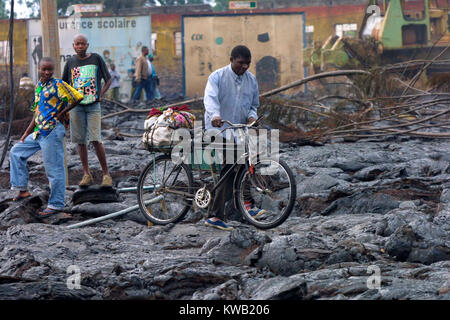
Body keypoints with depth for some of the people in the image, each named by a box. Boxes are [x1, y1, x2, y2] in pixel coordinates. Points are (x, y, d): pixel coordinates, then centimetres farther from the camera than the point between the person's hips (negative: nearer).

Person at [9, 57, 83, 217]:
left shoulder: (58, 85, -8)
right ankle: (23, 189, 16)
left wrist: (62, 113, -9)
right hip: (38, 132, 9)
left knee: (54, 169, -4)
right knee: (16, 152, 15)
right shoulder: (38, 86, 16)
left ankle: (56, 204, 2)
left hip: (52, 131, -9)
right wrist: (26, 134, 18)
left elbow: (78, 97, -16)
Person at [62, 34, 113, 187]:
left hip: (93, 105, -3)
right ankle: (87, 174, 11)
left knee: (95, 140, -11)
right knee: (81, 141, 4)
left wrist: (101, 94, -4)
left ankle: (106, 173, -2)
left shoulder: (96, 59, 1)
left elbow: (108, 79, 7)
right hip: (76, 106, 3)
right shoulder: (70, 62, 7)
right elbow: (64, 83, 19)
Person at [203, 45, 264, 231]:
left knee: (229, 171, 5)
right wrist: (215, 115, -44)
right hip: (217, 130, -6)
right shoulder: (217, 77, -6)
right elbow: (210, 98, -23)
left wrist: (252, 116, -3)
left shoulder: (251, 80, 11)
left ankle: (215, 216, 13)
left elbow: (254, 105, 21)